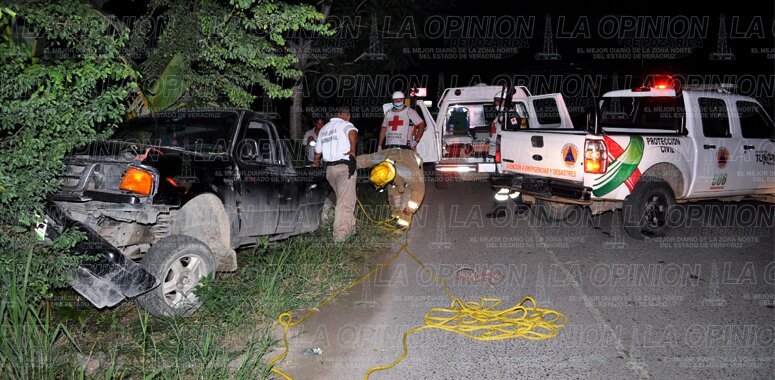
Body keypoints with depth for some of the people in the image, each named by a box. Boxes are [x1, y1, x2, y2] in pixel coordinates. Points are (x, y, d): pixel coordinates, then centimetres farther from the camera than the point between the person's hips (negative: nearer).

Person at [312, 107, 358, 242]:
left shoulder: (324, 128, 20)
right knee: (345, 202, -7)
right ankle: (340, 234, -9)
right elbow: (352, 132, -28)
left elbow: (318, 150, 29)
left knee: (343, 199, 18)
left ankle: (350, 228, 23)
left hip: (329, 168, 7)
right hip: (344, 166, -7)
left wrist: (316, 162, 48)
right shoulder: (345, 125, -2)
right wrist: (353, 150, -19)